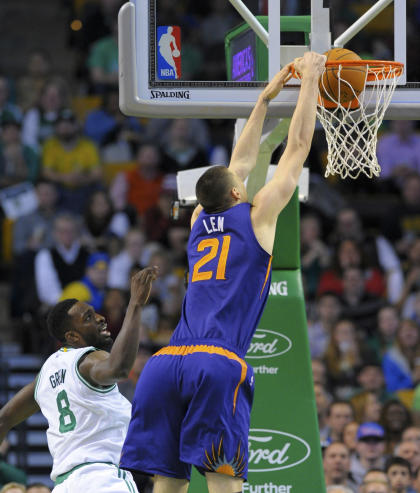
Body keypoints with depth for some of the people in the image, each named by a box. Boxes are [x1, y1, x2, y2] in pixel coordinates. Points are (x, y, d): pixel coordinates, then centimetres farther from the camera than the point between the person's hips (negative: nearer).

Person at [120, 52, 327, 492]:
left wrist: (266, 97, 47)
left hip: (165, 363, 6)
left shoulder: (199, 222, 25)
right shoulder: (255, 216, 11)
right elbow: (297, 147, 16)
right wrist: (309, 80, 26)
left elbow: (240, 163, 39)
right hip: (218, 363, -6)